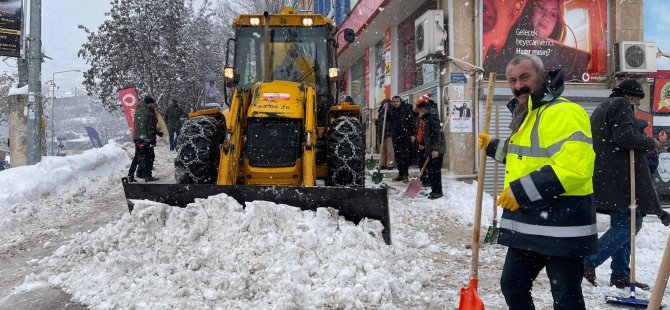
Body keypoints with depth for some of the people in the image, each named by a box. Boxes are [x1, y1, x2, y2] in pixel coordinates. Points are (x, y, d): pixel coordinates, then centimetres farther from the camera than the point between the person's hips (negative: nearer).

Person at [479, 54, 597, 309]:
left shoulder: (564, 112, -16)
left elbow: (573, 168, -28)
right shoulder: (527, 115, 16)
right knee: (512, 286, 19)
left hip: (561, 227, -9)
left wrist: (522, 191, -25)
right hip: (527, 226, 10)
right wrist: (492, 147, 30)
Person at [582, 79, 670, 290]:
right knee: (629, 224, -9)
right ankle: (589, 261, -13)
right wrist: (650, 143, -4)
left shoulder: (601, 109, 26)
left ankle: (620, 275, 13)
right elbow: (624, 135, -18)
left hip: (604, 176, 10)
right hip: (620, 176, -10)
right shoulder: (622, 106, -4)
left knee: (621, 225, 12)